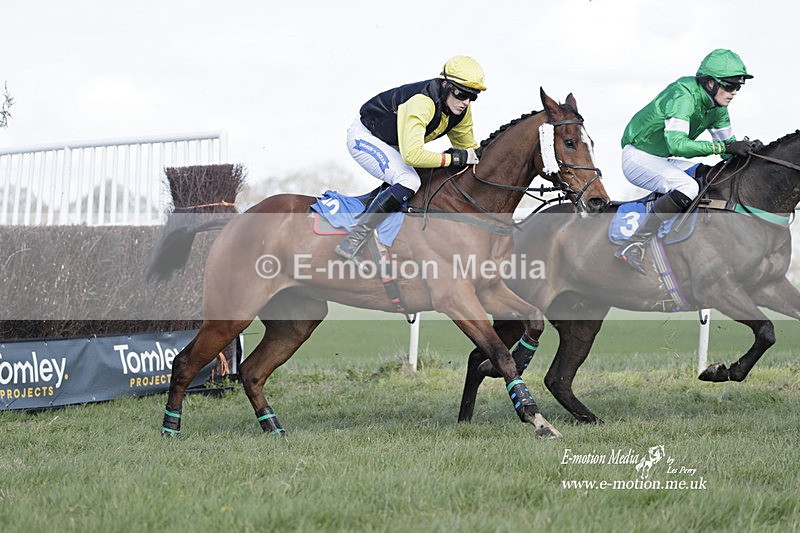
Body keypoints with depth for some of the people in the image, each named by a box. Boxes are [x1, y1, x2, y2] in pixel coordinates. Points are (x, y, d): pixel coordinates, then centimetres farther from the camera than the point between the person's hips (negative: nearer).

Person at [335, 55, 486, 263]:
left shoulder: (462, 110, -10)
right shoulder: (422, 103, -36)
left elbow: (468, 146, 10)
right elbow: (412, 155, -44)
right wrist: (453, 158, -37)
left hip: (390, 145, 9)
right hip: (364, 137, -9)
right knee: (409, 182, -27)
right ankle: (352, 242, -28)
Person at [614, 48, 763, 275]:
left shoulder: (717, 106, 2)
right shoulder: (683, 95, -26)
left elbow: (727, 147, 10)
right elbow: (676, 144, -39)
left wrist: (747, 147, -13)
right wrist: (723, 146, -41)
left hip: (663, 161, 10)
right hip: (638, 158, -10)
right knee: (687, 187, -32)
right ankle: (632, 246, -35)